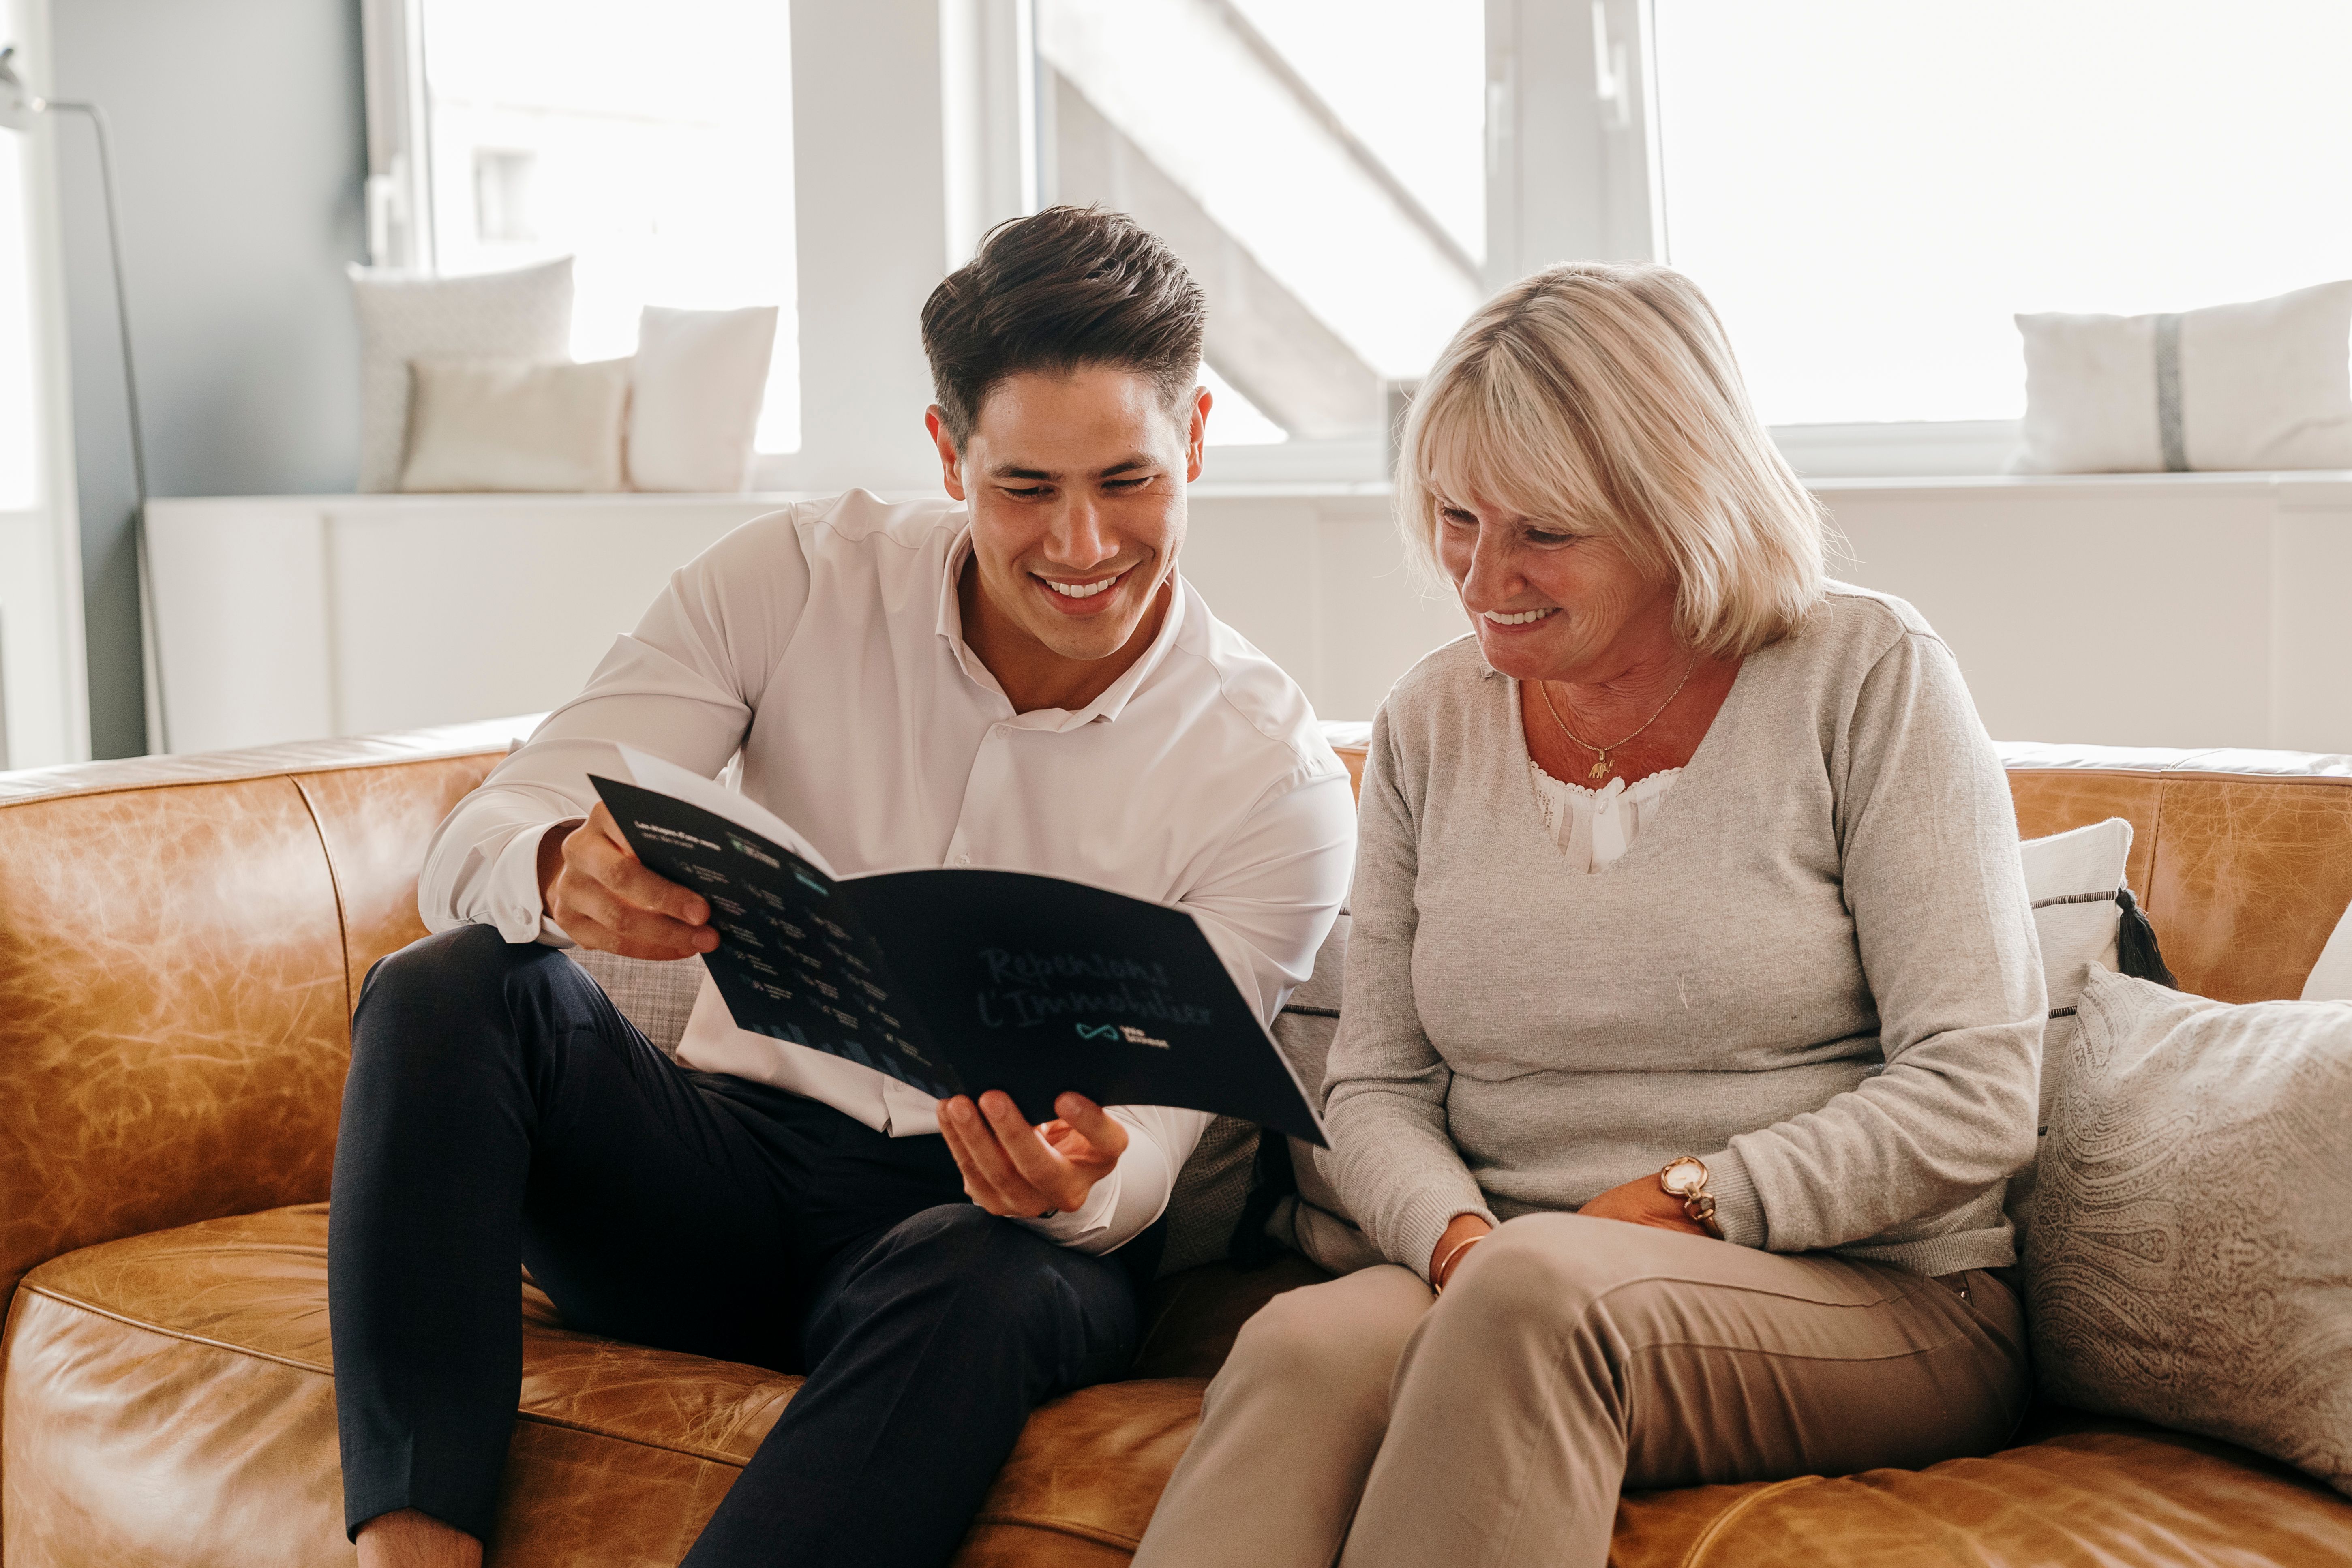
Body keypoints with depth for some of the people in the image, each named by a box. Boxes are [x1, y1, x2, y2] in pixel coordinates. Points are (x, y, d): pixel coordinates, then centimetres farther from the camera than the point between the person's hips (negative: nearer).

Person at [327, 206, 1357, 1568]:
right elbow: (478, 844, -9)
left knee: (972, 1284, -38)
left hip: (995, 1230, -2)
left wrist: (1077, 1187, -36)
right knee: (453, 988, -24)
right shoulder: (799, 580, -3)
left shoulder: (1278, 781, -7)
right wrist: (565, 871, -35)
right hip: (731, 1175, 3)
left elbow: (1134, 1173, -9)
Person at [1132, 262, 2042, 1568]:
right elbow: (1373, 1084, 10)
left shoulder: (1866, 678, -2)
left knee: (1540, 1283, -36)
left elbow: (1974, 1096, -8)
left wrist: (1675, 1210, -15)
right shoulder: (1430, 724, 11)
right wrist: (1455, 1238, -12)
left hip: (1878, 1303, -3)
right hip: (1511, 1306, 3)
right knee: (1302, 1345, -32)